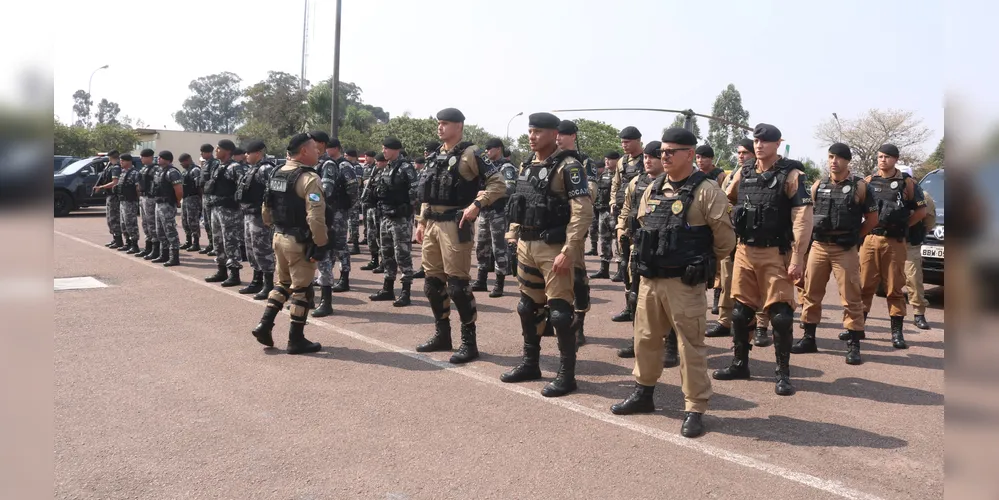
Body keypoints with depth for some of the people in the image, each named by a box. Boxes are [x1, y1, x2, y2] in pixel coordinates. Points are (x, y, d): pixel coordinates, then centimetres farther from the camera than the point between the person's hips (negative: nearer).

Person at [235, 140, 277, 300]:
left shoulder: (266, 169, -16)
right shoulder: (253, 169, 17)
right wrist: (245, 212, 20)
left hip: (260, 216, -11)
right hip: (249, 215, 11)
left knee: (263, 250, -7)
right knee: (252, 249, 15)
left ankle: (268, 286, -1)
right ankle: (257, 282, 24)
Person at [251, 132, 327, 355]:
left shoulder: (277, 175, 9)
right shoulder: (309, 178, -17)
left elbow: (266, 210, 15)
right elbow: (315, 216, -25)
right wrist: (321, 244, -20)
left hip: (279, 237, 8)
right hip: (300, 241, -8)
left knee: (282, 283, 23)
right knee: (302, 289, 3)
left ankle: (264, 325, 15)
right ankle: (296, 340, 10)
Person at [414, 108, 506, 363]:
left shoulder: (469, 155, -7)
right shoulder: (436, 156, 16)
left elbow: (498, 185, -13)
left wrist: (476, 204, -22)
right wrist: (421, 222, 18)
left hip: (455, 225, -8)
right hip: (432, 225, 8)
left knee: (457, 284, -7)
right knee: (432, 282, 12)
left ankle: (469, 342, 3)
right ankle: (442, 335, 25)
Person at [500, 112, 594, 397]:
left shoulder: (568, 166, -12)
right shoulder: (527, 166, 12)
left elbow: (583, 212, -18)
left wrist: (568, 251, -22)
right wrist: (514, 240, 14)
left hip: (553, 248, -8)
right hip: (526, 246, 8)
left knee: (559, 311, -4)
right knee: (528, 307, 15)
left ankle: (566, 375, 6)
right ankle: (530, 364, 29)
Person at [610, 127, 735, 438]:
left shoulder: (706, 190, -10)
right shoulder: (653, 189, 10)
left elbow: (725, 238, -8)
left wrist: (702, 264, 5)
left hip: (685, 283, -7)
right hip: (649, 280, 7)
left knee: (690, 346, 1)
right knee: (645, 339, 16)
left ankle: (694, 410, 11)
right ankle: (643, 394, 33)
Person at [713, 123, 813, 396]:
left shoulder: (791, 175, -7)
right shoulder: (742, 174, 8)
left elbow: (803, 218, -14)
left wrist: (798, 258, -20)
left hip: (776, 253, -5)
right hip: (744, 251, 5)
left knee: (780, 313, -4)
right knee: (740, 310, 11)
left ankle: (783, 373, 8)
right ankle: (740, 364, 25)